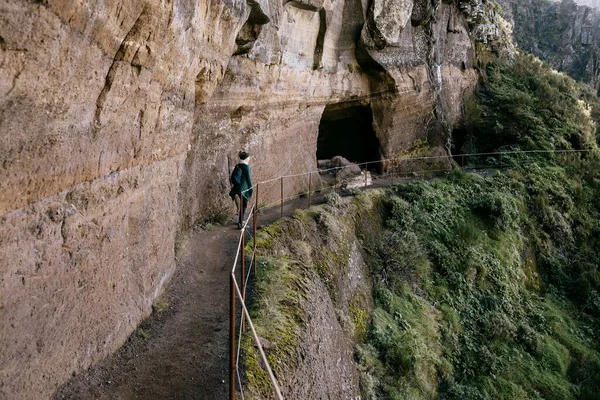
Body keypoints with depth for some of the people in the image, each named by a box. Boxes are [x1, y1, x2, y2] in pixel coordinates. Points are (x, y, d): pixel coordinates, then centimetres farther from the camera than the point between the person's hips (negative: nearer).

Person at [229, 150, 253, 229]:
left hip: (236, 189, 7)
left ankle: (241, 220, 30)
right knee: (243, 206, 0)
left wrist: (235, 184, 19)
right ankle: (240, 223, -1)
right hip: (244, 189, -7)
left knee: (241, 206, 19)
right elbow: (248, 178, -13)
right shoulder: (246, 166, -13)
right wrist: (251, 189, -6)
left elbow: (232, 178, 10)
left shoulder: (237, 166, 8)